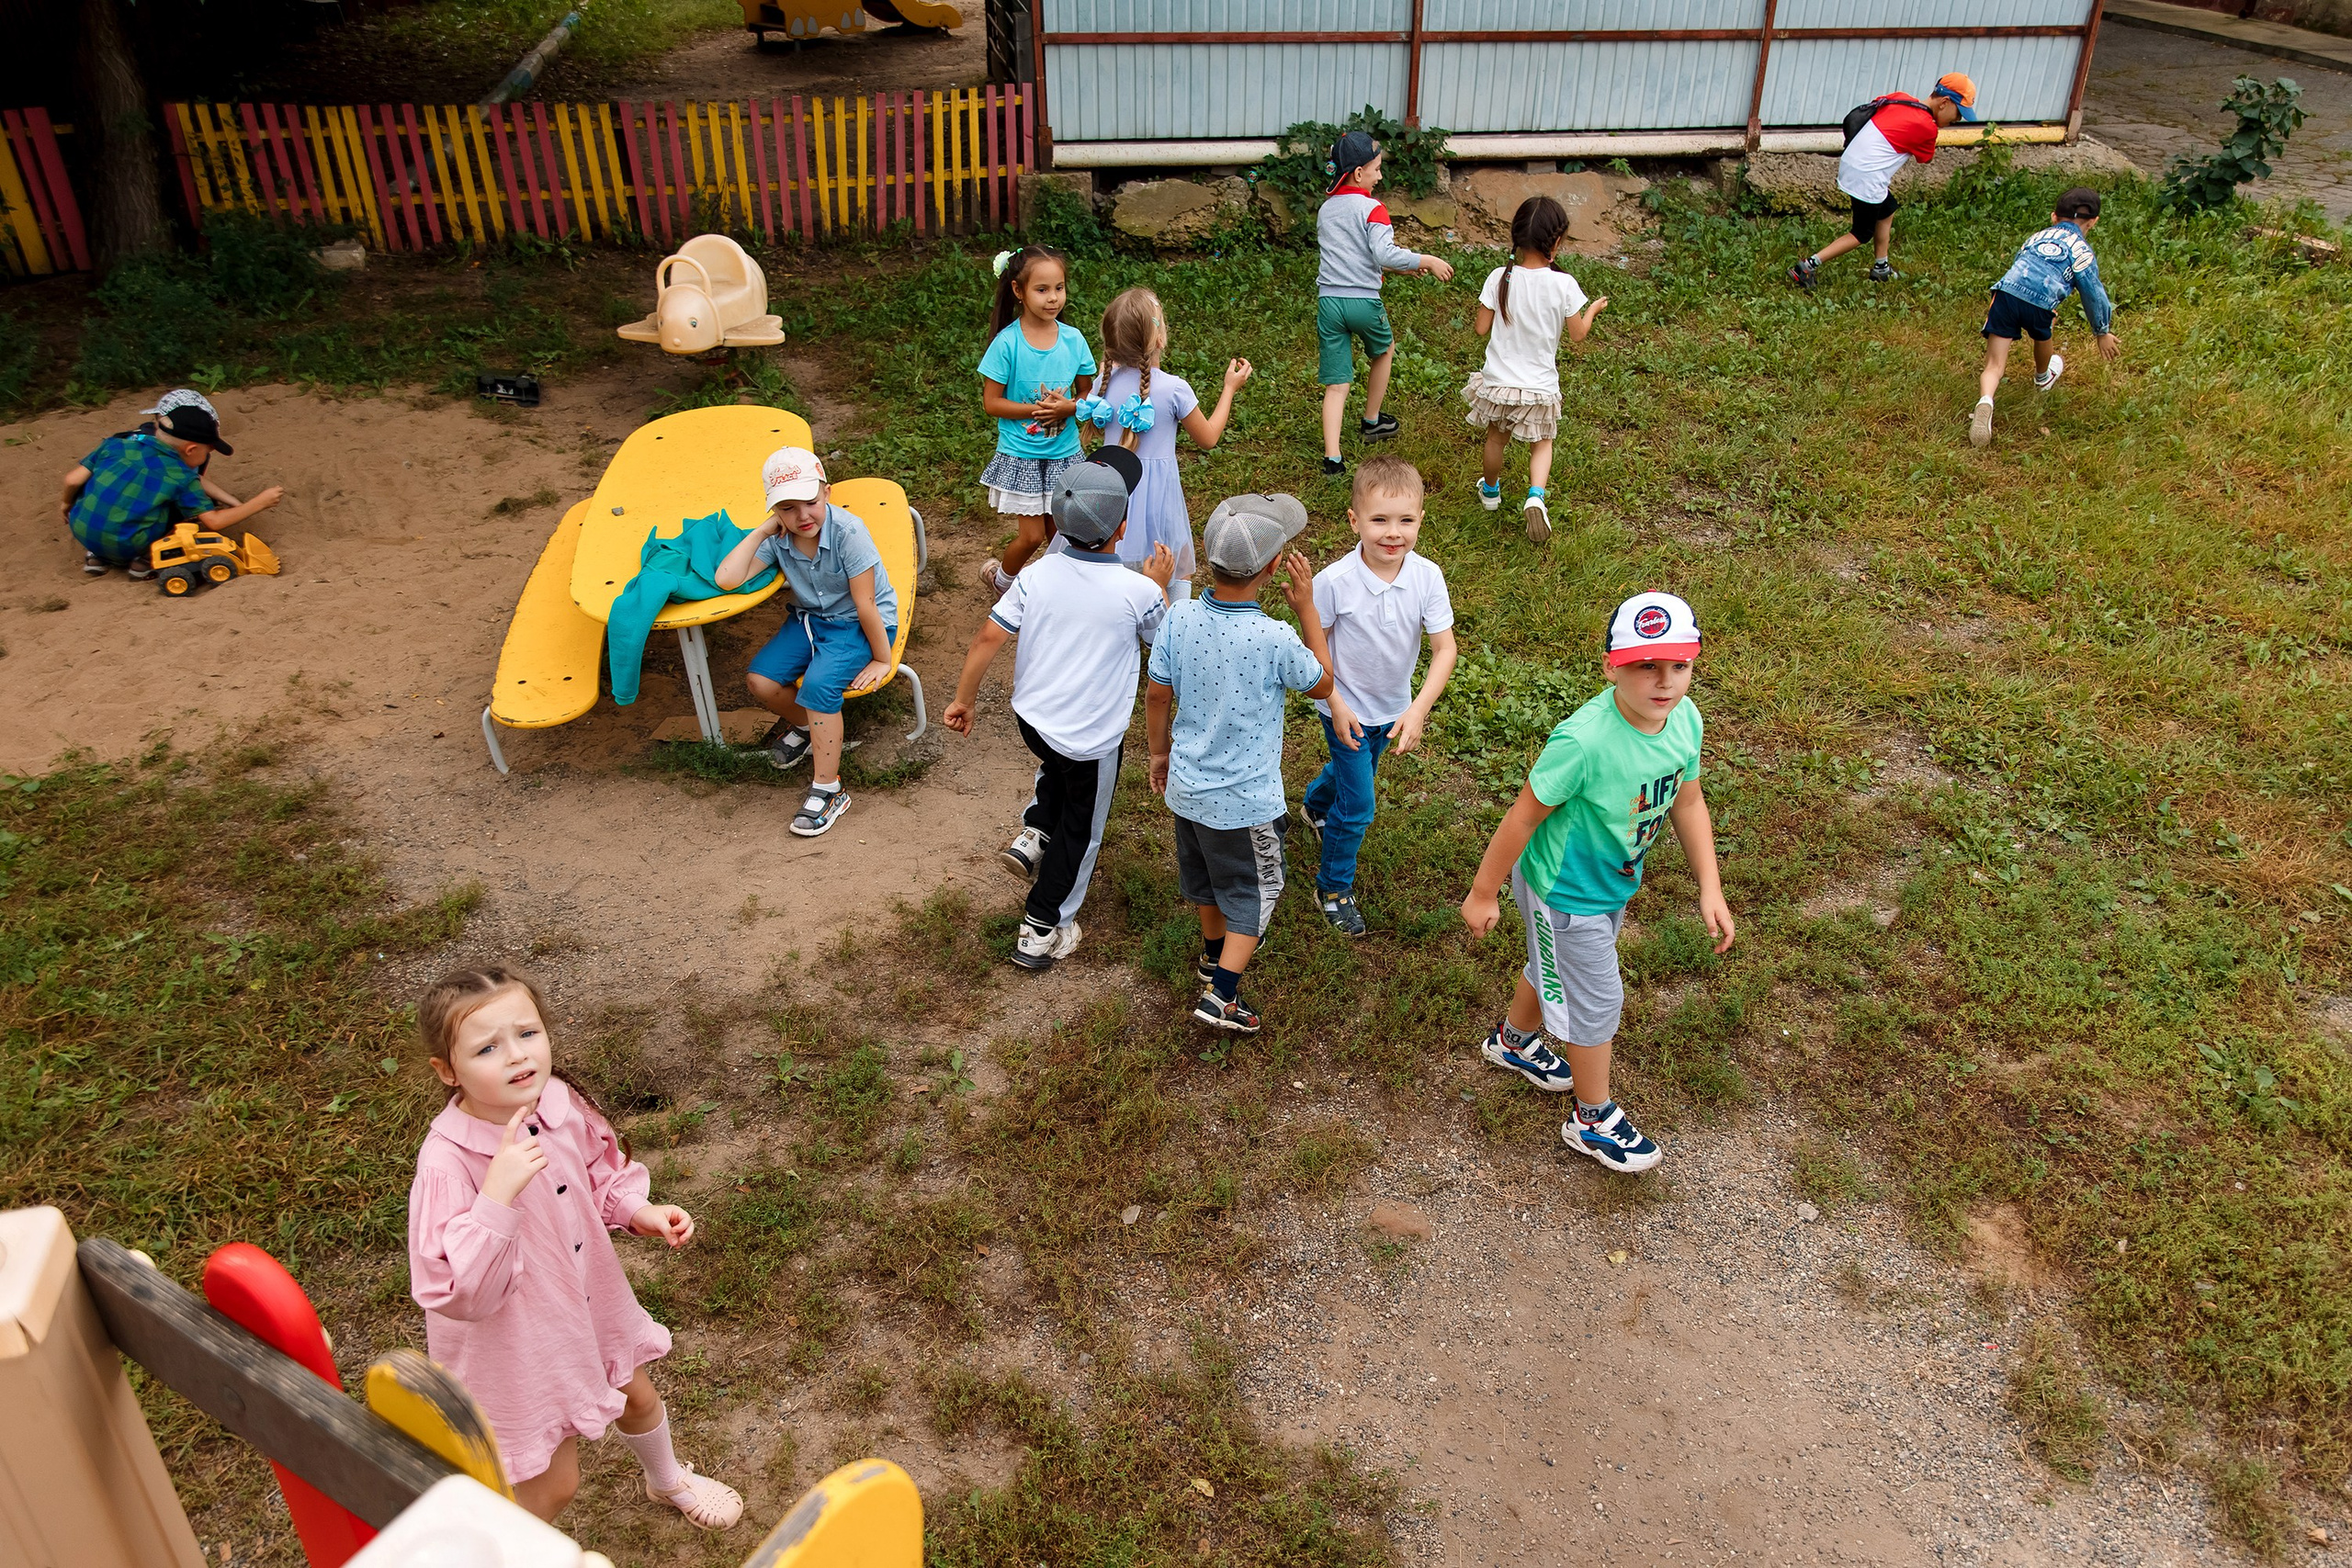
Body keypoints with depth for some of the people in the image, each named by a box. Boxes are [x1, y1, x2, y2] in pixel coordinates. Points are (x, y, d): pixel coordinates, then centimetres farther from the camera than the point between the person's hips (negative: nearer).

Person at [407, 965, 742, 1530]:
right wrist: (497, 1194, -48)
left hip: (589, 1298, 6)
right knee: (552, 1484, 12)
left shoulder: (561, 1102, -17)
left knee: (637, 1398, 31)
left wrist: (641, 1212, -14)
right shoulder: (447, 1163, -35)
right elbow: (457, 1293, -39)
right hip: (517, 1345, -6)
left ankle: (668, 1480, 63)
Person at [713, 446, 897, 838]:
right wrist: (760, 531, -21)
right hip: (810, 618, 6)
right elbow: (726, 578, -21)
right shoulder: (779, 538, -10)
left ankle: (828, 790, -17)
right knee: (760, 680, -15)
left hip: (859, 626, -6)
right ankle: (804, 725, 20)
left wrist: (882, 659, -15)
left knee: (818, 684, -31)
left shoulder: (847, 531, -27)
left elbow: (865, 606, -21)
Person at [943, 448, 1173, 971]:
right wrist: (1160, 586, 14)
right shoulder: (1137, 592, -20)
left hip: (1031, 717, 4)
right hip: (1094, 736, -4)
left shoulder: (1037, 575, -10)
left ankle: (1035, 831, 25)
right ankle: (1042, 932, 26)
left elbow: (988, 637, -7)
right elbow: (1163, 638, 0)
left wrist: (963, 699, 5)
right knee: (1080, 830, 17)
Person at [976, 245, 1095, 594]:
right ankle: (1002, 579, 30)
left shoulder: (1073, 339, -5)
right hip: (1021, 456, -3)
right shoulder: (1007, 343, -14)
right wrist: (1038, 409, -21)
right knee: (1032, 536, 0)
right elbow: (991, 403, -11)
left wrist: (1066, 408, -16)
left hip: (1064, 453, 3)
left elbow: (1086, 393, 5)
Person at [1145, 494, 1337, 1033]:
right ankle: (1221, 995, 15)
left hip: (1188, 785, 5)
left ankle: (1215, 951, 51)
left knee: (1206, 875, 28)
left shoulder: (1179, 618, -16)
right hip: (1245, 800, -5)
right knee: (1255, 890, 16)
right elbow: (1322, 685, -7)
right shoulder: (1275, 640, -28)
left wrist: (1160, 752, 15)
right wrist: (1307, 609, -5)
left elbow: (1157, 695, -2)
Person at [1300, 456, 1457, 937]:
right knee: (1357, 806, 1)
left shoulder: (1427, 577, -21)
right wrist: (1337, 706, -16)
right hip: (1347, 709, -4)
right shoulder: (1334, 581, -29)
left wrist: (1419, 709, -26)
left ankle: (1314, 805, 64)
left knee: (1354, 770, 30)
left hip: (1395, 708, 4)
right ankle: (1333, 888, 25)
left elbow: (1444, 648, -17)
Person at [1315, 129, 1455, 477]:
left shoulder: (1325, 210, 14)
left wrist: (1397, 264, 26)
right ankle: (1371, 421, 40)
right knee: (1384, 350, 27)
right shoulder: (1371, 209, -9)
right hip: (1363, 301, -5)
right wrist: (1426, 261, -11)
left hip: (1329, 301, 5)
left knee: (1336, 383, 3)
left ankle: (1332, 457, -8)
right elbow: (1384, 255, -22)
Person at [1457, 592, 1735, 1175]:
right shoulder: (1583, 741, -38)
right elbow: (1523, 818, -26)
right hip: (1565, 891, -7)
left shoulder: (1685, 718, -16)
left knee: (1555, 969, 31)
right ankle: (1593, 1120, 37)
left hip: (1615, 882, 7)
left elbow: (1688, 802, 1)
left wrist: (1710, 888, 2)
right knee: (1597, 1000, 11)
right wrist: (1483, 894, -15)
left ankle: (1515, 1041, 61)